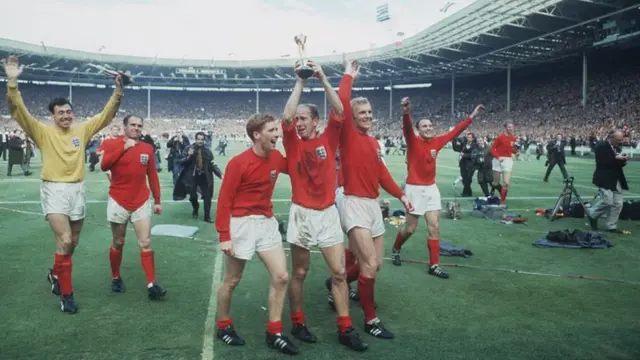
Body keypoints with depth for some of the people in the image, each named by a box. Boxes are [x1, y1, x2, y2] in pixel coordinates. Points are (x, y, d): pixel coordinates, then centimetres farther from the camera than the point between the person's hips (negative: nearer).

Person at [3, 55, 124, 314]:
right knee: (64, 241, -16)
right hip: (54, 190, -4)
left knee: (72, 243, 15)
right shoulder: (43, 132, -3)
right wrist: (12, 82, -25)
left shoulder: (82, 130, 6)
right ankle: (66, 294, -3)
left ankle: (55, 275, 44)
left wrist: (118, 91, -4)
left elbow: (107, 115, 6)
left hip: (77, 190, 4)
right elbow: (18, 111, -13)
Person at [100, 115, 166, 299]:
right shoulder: (113, 144, -3)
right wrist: (124, 147, -22)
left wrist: (157, 200, 8)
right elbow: (104, 165, -20)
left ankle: (151, 285, -3)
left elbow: (152, 176, 9)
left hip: (141, 203, 2)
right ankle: (116, 278, 31)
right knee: (118, 243, 11)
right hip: (118, 202, -2)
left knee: (145, 244, -3)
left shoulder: (148, 148, 4)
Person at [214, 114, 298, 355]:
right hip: (242, 223, -6)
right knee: (232, 280, 9)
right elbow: (224, 200, -13)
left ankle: (274, 333, 13)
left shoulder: (276, 158, 2)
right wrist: (224, 235, -17)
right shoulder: (238, 162, -16)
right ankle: (223, 326, 31)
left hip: (267, 222, 6)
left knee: (281, 277, 0)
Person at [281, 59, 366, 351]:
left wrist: (323, 79, -11)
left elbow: (339, 111, -9)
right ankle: (297, 323, 25)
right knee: (299, 273, 9)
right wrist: (300, 82, -12)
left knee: (339, 272, 3)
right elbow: (286, 117, -16)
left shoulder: (328, 139, 3)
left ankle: (345, 329, 12)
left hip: (328, 213, 2)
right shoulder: (292, 143, 0)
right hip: (302, 214, -1)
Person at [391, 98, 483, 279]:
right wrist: (406, 112, -52)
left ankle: (434, 265, 11)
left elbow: (454, 132, 14)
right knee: (410, 228, 4)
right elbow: (407, 128, -31)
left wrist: (472, 116, 16)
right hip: (415, 188, -5)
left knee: (434, 227, 3)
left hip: (431, 188, 5)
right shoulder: (413, 141, -11)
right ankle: (395, 249, 34)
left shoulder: (436, 142, 4)